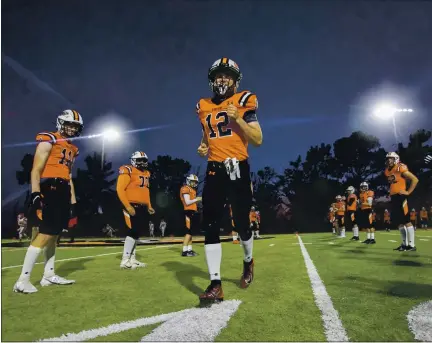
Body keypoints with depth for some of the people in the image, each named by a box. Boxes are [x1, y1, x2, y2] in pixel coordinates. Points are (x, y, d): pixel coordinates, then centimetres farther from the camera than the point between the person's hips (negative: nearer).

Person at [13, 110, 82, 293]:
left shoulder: (71, 149, 20)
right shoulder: (48, 141, -4)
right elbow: (36, 170, -12)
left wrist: (73, 202, 19)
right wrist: (35, 195, -22)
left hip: (62, 193, 8)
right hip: (48, 191, -8)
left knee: (53, 235, 12)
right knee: (44, 236, -11)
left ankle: (48, 276, 21)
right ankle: (22, 281, -5)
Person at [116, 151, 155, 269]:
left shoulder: (146, 173, 18)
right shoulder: (128, 171, -7)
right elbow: (120, 189, -14)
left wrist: (149, 206, 18)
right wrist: (128, 206, -20)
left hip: (142, 207, 8)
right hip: (132, 207, -8)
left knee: (137, 233, 10)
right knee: (132, 232, -13)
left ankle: (132, 259, 17)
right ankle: (125, 261, -7)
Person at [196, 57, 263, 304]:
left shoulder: (244, 102, -1)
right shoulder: (204, 107, 12)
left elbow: (258, 140, -5)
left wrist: (238, 118, -17)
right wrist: (203, 147, 3)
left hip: (238, 168, -3)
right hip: (214, 170, 4)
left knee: (242, 223, 4)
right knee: (210, 226, -5)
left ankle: (248, 262, 37)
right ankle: (216, 285, 0)